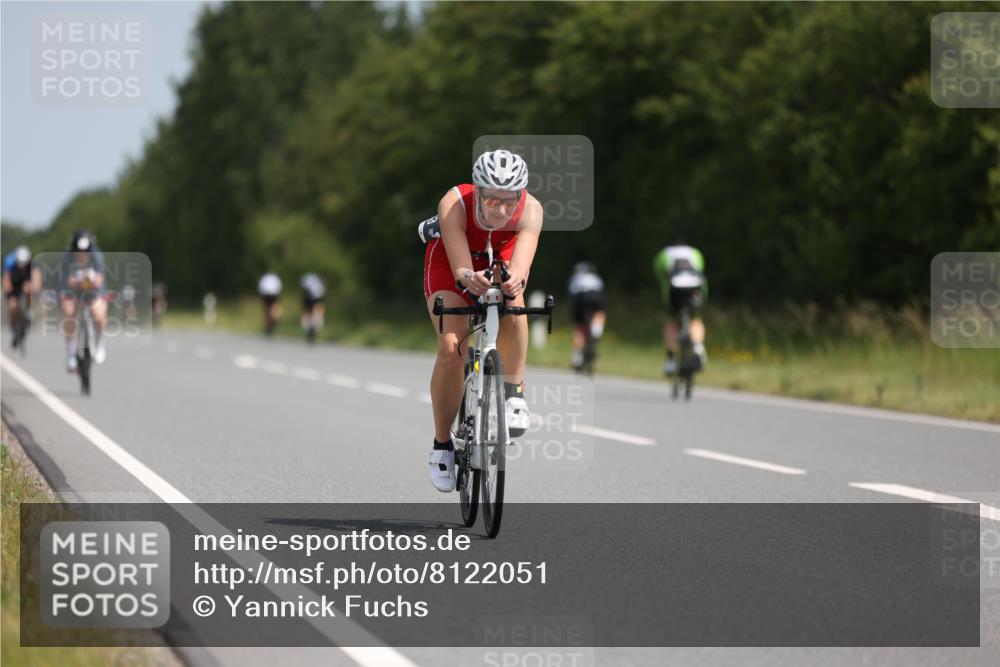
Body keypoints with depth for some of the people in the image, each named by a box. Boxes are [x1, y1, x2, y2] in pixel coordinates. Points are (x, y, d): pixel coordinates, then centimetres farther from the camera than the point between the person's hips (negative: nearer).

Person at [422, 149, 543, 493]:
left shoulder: (530, 210, -34)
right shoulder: (454, 205, -38)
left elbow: (520, 266, -47)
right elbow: (461, 270, -44)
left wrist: (515, 281, -70)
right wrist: (469, 279, -67)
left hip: (500, 261, 1)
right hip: (450, 261, -1)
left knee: (511, 305, -35)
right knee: (451, 349, -18)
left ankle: (514, 394, -16)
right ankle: (442, 445, 1)